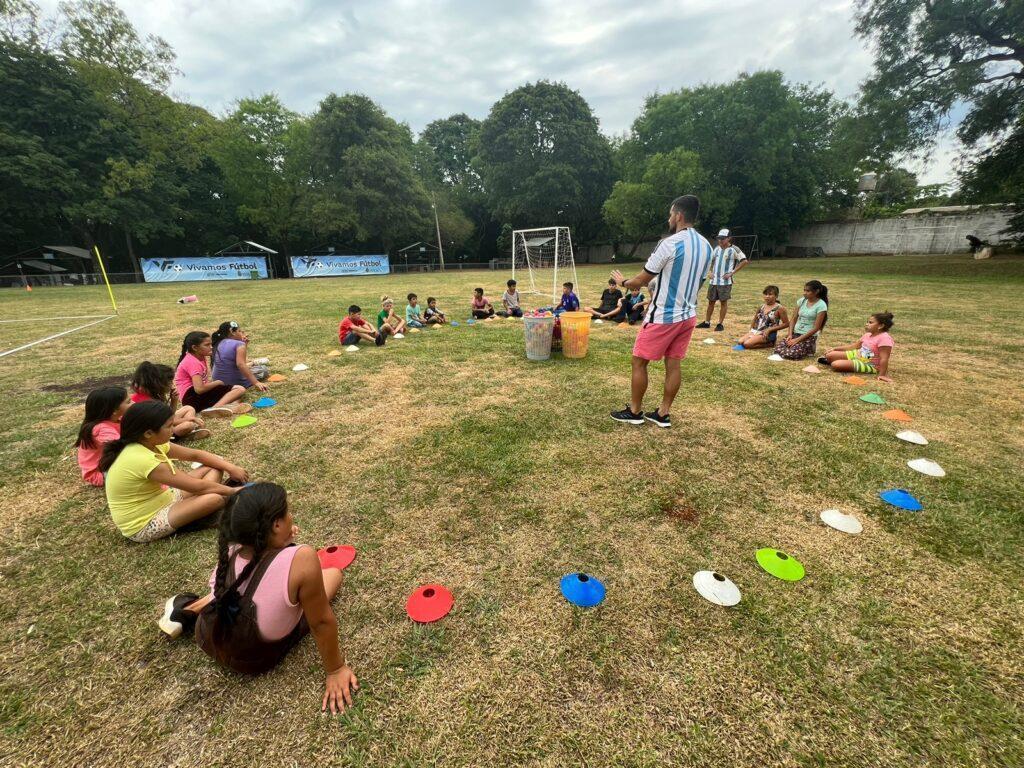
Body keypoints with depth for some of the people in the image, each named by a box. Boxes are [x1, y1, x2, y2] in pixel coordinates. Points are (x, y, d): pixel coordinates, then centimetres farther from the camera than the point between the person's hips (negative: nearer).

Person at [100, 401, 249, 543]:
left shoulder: (148, 444, -4)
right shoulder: (144, 460, -31)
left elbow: (195, 455, 4)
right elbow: (197, 486, -25)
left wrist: (231, 468, -5)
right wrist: (232, 491, -13)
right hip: (145, 525, -9)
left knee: (215, 467, 2)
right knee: (214, 499, -29)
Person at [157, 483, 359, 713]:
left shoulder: (230, 551, -22)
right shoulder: (301, 559, -39)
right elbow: (322, 623, -26)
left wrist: (282, 542, 4)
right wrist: (335, 670, -12)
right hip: (255, 661, -4)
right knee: (333, 574, 11)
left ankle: (188, 611, 22)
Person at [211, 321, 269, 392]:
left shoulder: (218, 344, 6)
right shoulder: (239, 344, -18)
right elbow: (241, 364, -34)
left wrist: (245, 344, 12)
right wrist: (256, 383, -40)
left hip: (219, 381, 8)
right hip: (236, 383, -8)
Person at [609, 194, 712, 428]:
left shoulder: (670, 243, -17)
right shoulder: (706, 246, 8)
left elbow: (640, 281, -11)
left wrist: (622, 282, 10)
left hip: (663, 316, -7)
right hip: (688, 315, 8)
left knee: (639, 361, 5)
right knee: (673, 363, 11)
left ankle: (634, 411, 15)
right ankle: (663, 414, 19)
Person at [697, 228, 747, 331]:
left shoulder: (733, 249, -7)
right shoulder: (717, 248, 10)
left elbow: (744, 261, -9)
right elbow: (711, 260, 24)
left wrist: (732, 273, -12)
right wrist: (710, 271, 9)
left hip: (725, 281, -5)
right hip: (713, 280, 5)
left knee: (724, 302, 2)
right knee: (711, 301, 10)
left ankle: (720, 323, 9)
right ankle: (707, 322, 19)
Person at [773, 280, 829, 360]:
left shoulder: (821, 305, -11)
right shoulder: (802, 301, 6)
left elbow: (816, 328, -14)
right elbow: (793, 319, 8)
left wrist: (797, 340, -17)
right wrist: (790, 335, -7)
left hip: (809, 337, -5)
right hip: (795, 333, 5)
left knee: (791, 354, -27)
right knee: (778, 348, -18)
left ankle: (810, 349, 7)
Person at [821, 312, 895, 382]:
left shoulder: (884, 338, -24)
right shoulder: (868, 335, 4)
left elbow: (884, 359, -26)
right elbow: (855, 346, 15)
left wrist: (882, 375, -27)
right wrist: (835, 349, 10)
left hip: (869, 365, -8)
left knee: (835, 365, -26)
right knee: (829, 355, -3)